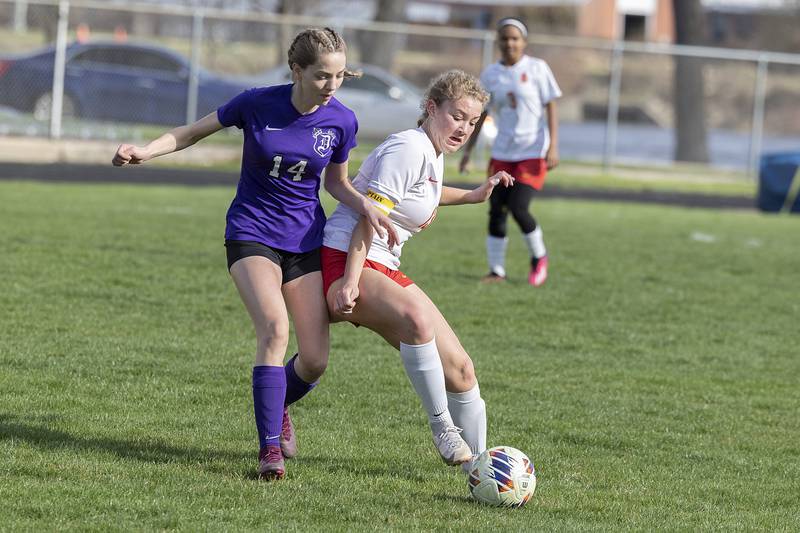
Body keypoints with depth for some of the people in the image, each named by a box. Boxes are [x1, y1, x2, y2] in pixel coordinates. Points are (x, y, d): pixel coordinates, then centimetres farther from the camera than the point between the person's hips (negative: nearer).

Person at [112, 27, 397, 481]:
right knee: (275, 329, -26)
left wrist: (366, 206, -10)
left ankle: (278, 406, 31)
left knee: (315, 360, -5)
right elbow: (194, 132, 0)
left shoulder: (341, 121, -6)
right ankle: (270, 447, -18)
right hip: (252, 234, -3)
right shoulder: (257, 104, -13)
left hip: (306, 239, 3)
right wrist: (146, 151, -16)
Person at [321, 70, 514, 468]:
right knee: (418, 317, -40)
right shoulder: (408, 149, -16)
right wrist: (350, 282, -30)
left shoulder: (432, 155, 13)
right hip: (343, 261, -10)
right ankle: (443, 429, -29)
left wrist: (472, 195, 40)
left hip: (383, 269, 10)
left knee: (459, 368, 4)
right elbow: (369, 215, -23)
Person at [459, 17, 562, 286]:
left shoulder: (537, 69, -4)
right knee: (496, 211, 0)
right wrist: (468, 150, 10)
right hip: (502, 153, 4)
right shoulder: (490, 74, 6)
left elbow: (551, 108, -4)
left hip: (533, 152, -4)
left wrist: (553, 146, -12)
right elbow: (480, 115, 13)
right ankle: (496, 270, 10)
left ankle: (539, 256, 8)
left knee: (518, 208, -15)